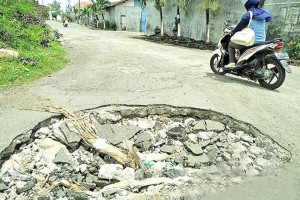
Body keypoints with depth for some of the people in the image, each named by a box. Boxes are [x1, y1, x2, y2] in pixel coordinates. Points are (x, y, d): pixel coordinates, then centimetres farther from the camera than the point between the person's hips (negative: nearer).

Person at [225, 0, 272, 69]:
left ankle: (232, 63, -2)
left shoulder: (248, 15, -11)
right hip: (262, 41, 8)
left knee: (230, 44, 11)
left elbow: (240, 26, -7)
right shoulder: (263, 13, 9)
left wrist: (232, 32, 11)